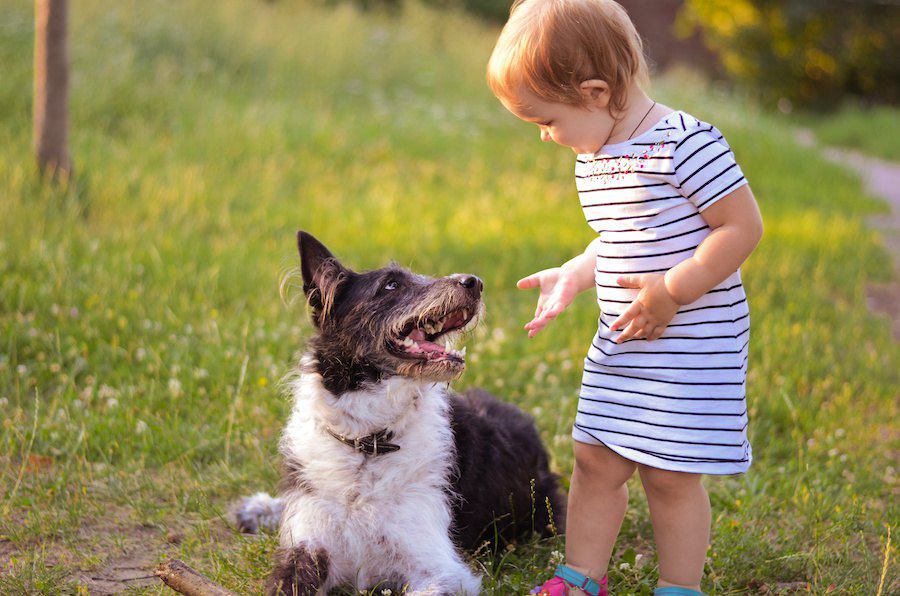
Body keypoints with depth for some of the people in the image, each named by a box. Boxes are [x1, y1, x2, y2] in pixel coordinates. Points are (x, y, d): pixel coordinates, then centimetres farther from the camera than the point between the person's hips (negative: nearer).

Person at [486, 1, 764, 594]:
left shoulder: (684, 143, -18)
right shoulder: (592, 156, 9)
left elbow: (744, 226, -19)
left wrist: (671, 290, -22)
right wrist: (572, 277, 8)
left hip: (693, 342, -8)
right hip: (620, 344, 8)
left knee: (670, 474, -1)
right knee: (596, 461, 10)